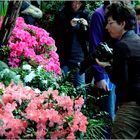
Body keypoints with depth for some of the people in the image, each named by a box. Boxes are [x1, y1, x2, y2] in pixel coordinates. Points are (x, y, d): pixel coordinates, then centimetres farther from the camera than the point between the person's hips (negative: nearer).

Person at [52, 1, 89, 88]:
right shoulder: (61, 15, -1)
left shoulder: (84, 15, 9)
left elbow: (88, 38, 11)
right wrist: (69, 26, -19)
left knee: (80, 87, 1)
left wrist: (86, 27, -8)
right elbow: (56, 36, -7)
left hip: (79, 57, 3)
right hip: (64, 57, -3)